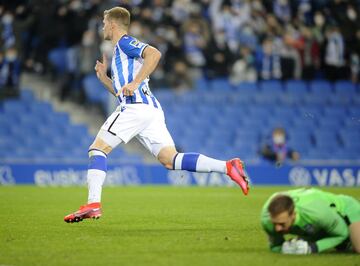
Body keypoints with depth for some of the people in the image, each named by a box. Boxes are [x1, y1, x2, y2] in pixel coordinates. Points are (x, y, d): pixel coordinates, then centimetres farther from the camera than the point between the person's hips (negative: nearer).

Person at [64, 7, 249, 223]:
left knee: (98, 149, -4)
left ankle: (93, 204, -16)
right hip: (152, 109, 9)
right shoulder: (120, 51, 32)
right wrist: (103, 77, 25)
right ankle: (227, 167, -17)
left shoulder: (125, 42, 4)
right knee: (171, 160, -5)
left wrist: (134, 83, -20)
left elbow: (154, 53, -16)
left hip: (136, 107, -9)